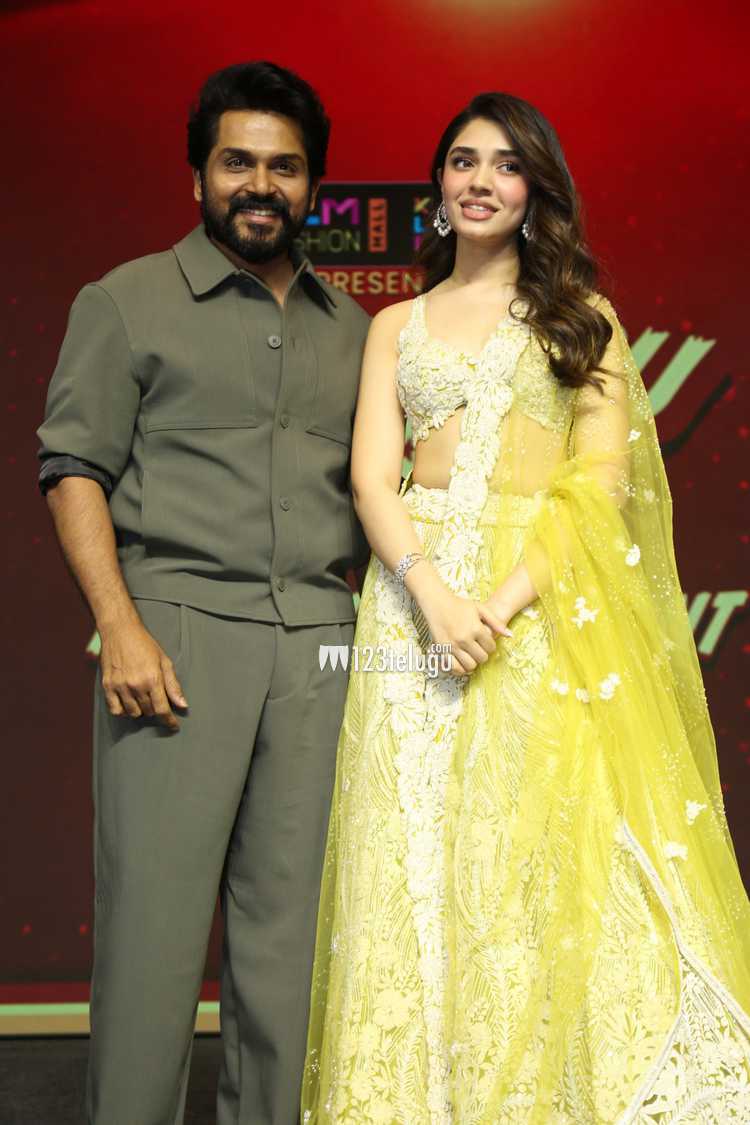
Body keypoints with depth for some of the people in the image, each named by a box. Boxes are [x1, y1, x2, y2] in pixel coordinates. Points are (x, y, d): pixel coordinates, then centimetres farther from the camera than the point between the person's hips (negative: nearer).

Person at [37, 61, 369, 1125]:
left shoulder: (350, 329, 19)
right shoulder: (129, 302, 7)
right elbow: (74, 468, 0)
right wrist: (121, 625, -12)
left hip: (323, 645, 4)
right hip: (178, 630, -3)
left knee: (289, 916, 5)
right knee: (157, 908, -4)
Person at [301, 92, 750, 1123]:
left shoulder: (580, 314, 10)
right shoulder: (397, 326, 15)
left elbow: (600, 480, -1)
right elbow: (372, 477, 4)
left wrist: (506, 600, -14)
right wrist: (434, 594, -14)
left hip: (548, 601, -2)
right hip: (417, 594, 2)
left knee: (549, 867, -5)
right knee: (417, 871, 0)